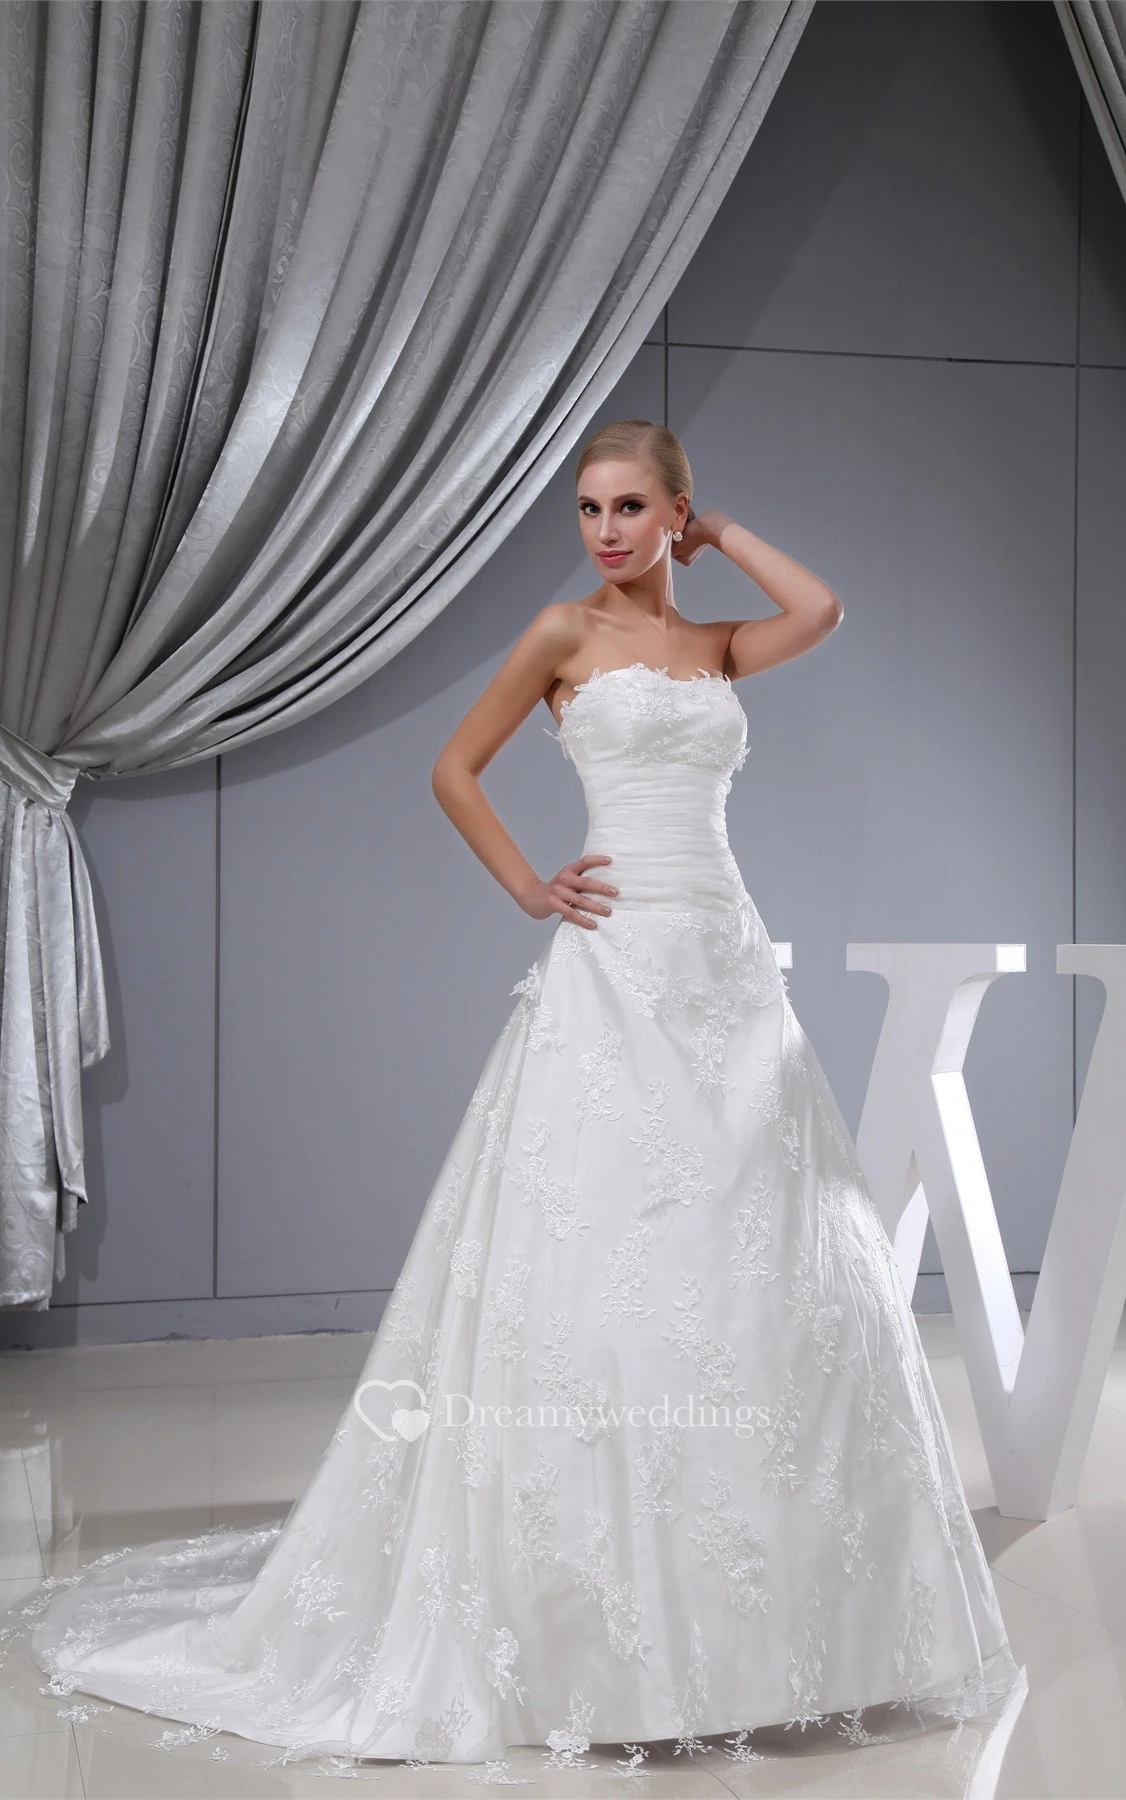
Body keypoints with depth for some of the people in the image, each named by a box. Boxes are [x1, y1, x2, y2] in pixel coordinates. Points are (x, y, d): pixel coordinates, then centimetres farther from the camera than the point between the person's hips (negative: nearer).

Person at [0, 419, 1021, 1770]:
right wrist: (531, 890, -2)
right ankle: (582, 1619, 6)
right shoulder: (565, 632, 3)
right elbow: (455, 769, 5)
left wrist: (717, 532, 13)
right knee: (599, 1266, -6)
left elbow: (823, 609, 3)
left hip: (729, 966, 6)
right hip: (618, 965, -5)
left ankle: (744, 1613, 17)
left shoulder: (714, 645, 16)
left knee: (767, 1268, 5)